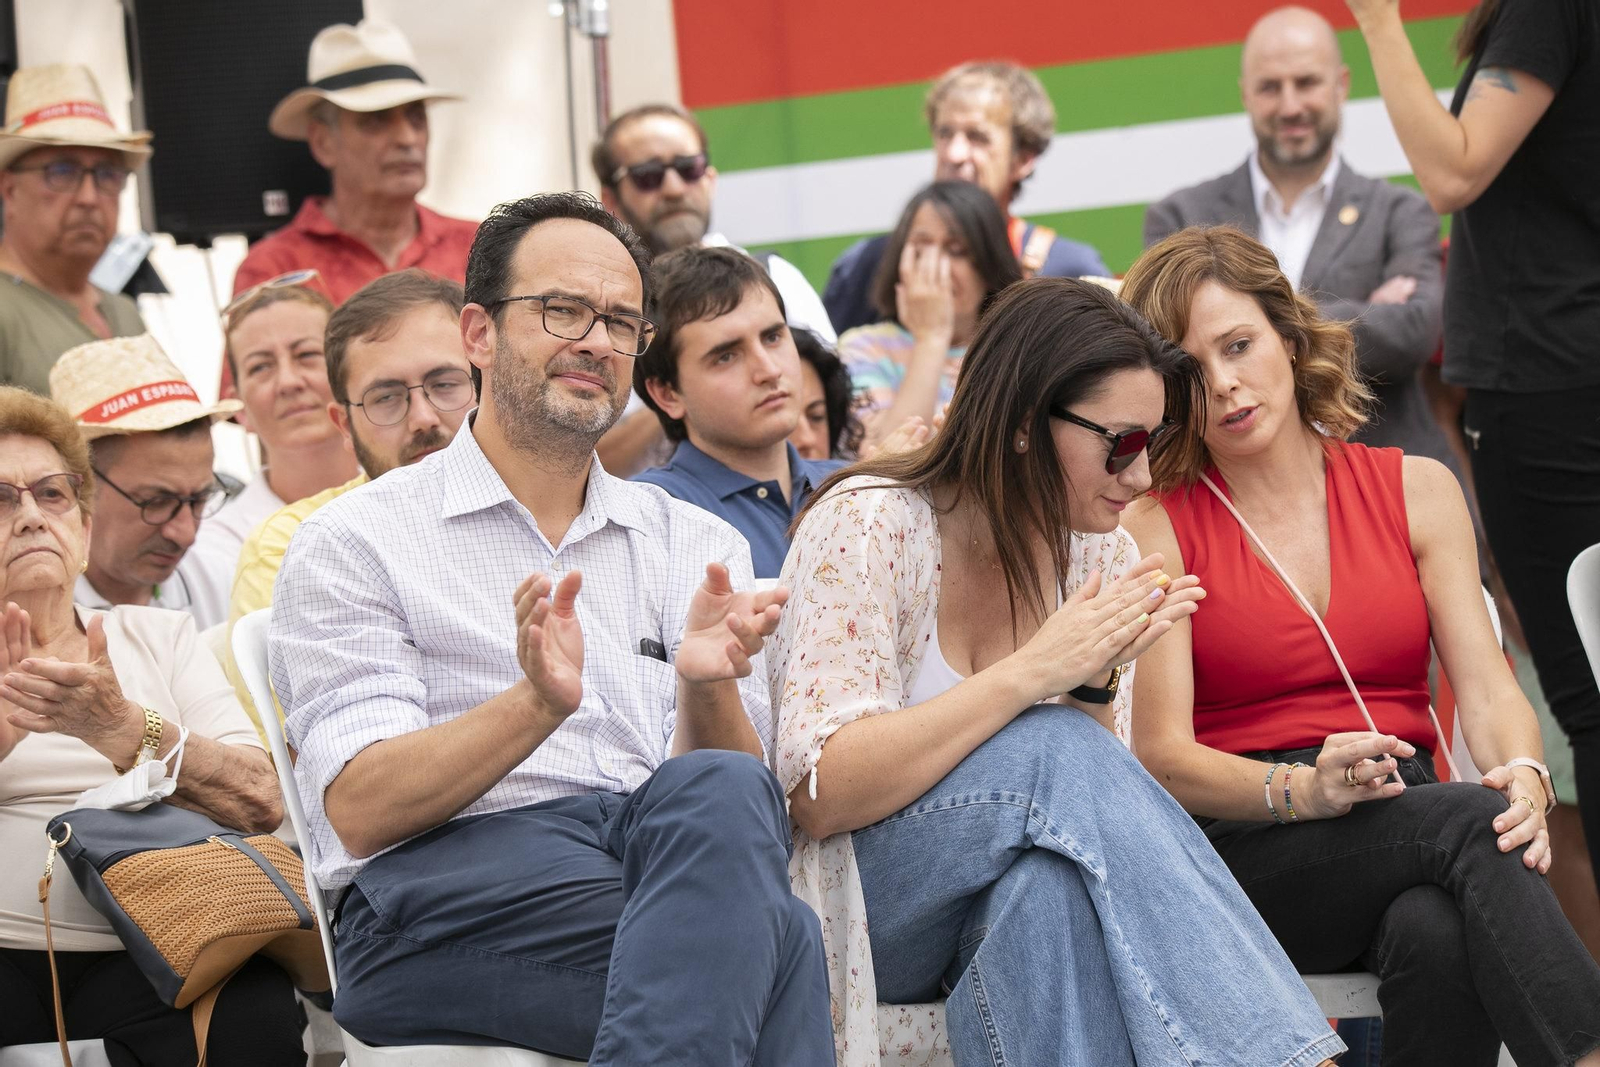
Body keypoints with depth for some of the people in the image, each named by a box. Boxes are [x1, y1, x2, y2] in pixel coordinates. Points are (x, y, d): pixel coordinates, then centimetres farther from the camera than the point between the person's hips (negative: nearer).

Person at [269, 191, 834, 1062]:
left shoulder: (697, 547, 21)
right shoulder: (354, 543, 9)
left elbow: (733, 802, 9)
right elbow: (360, 811, -5)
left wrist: (707, 688, -14)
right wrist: (536, 704, -20)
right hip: (446, 886, -5)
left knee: (717, 792, -35)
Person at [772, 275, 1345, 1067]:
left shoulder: (1101, 557, 5)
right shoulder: (867, 526, -13)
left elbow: (1101, 805, 6)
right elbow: (817, 794, -22)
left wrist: (1097, 685, -14)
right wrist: (1033, 674, -27)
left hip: (1002, 908, 5)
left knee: (1053, 878, -33)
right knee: (1052, 751, -30)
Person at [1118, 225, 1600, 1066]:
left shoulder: (1417, 490, 14)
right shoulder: (1155, 531, 4)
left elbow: (1488, 690, 5)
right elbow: (1162, 755, -5)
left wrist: (1524, 777, -20)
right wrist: (1304, 791, -24)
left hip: (1409, 819, 3)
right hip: (1247, 852, -2)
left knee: (1438, 935, -36)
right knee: (1470, 824, -33)